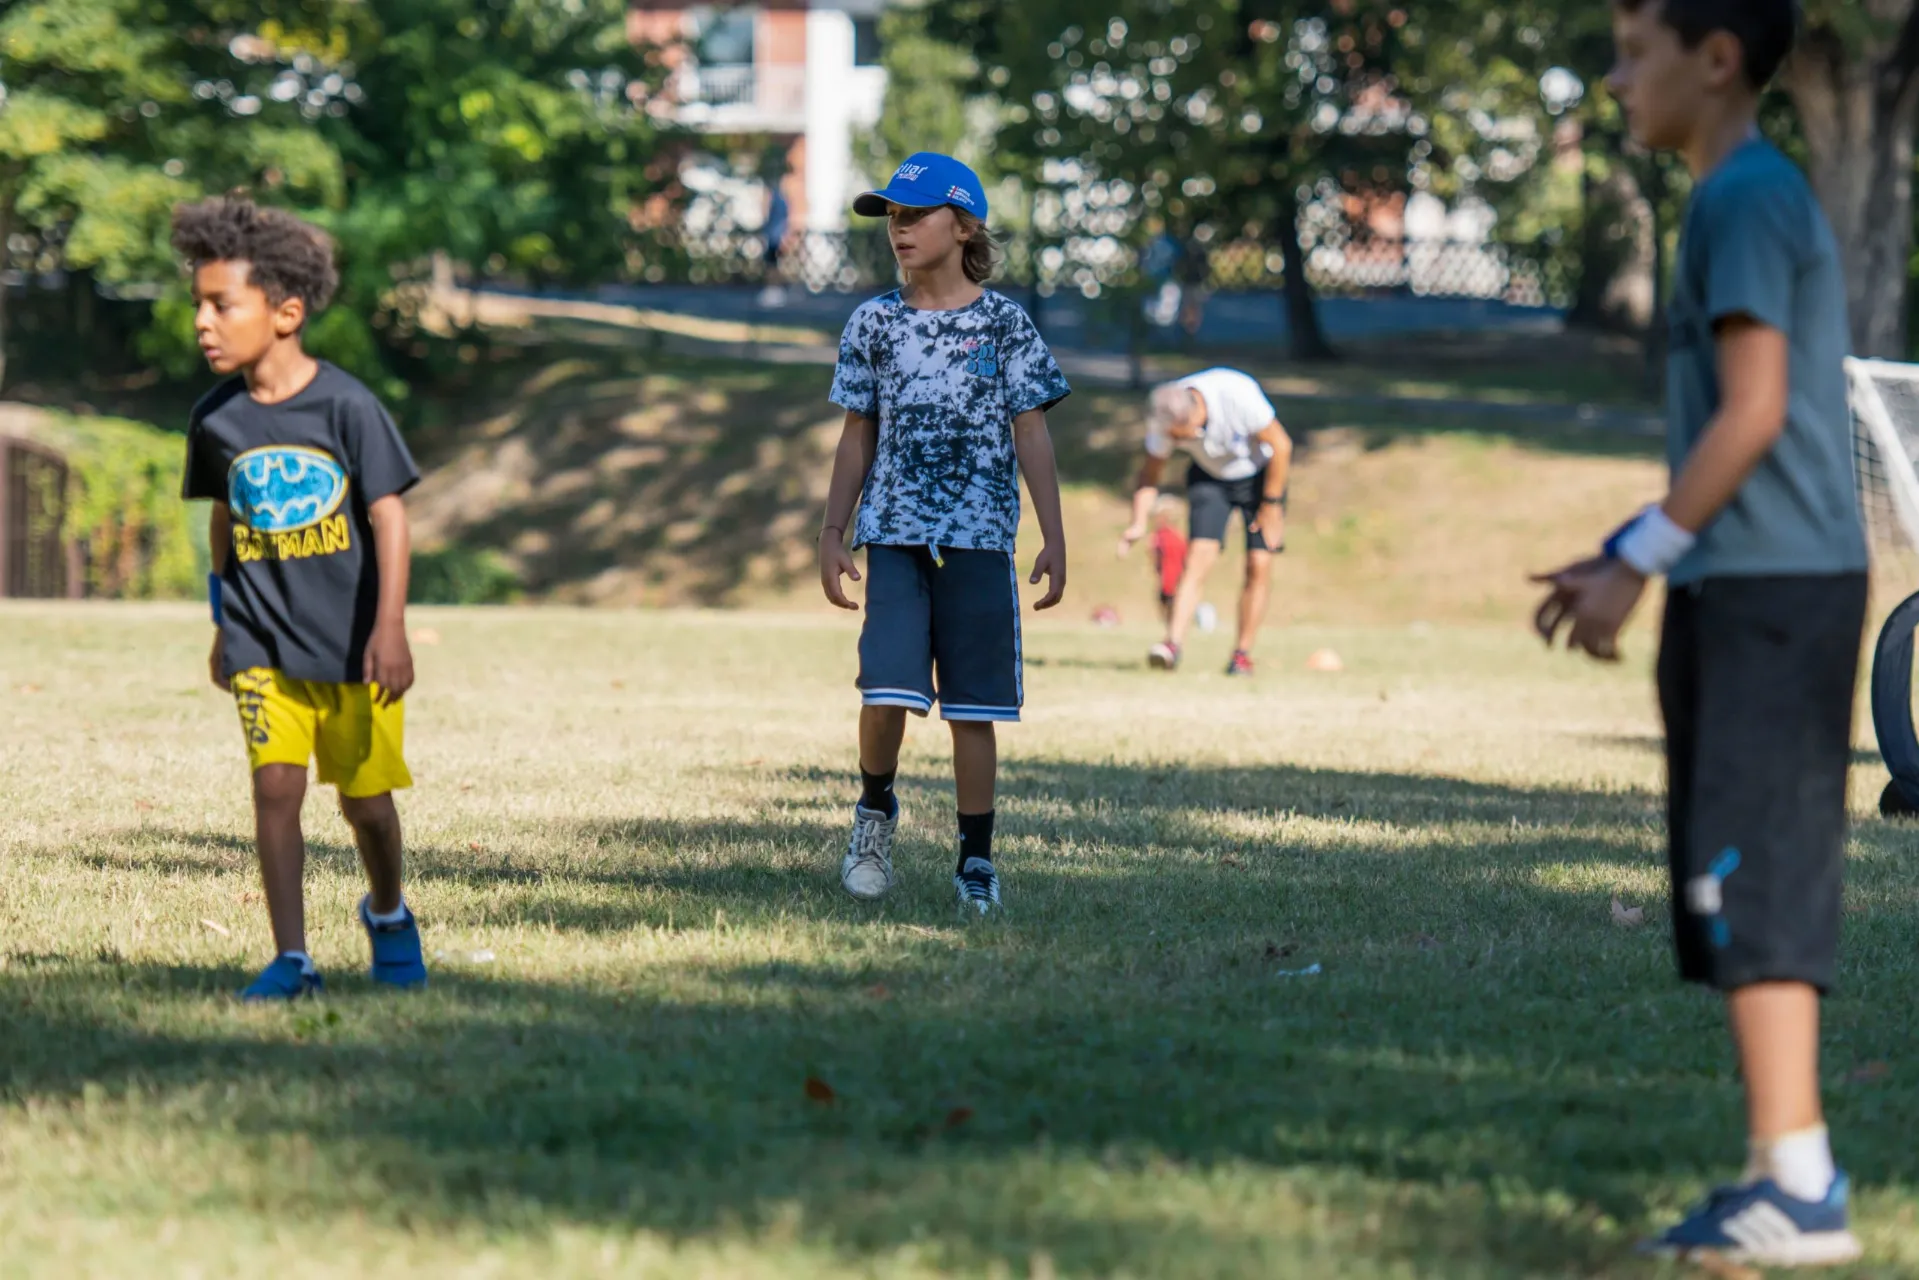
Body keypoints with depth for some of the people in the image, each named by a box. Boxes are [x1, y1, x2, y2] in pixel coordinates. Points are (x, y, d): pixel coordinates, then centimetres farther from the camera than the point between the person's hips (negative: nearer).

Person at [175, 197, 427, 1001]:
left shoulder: (346, 407, -13)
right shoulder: (216, 420, 0)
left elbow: (388, 516, -12)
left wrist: (390, 629, -18)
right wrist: (223, 627, 19)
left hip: (352, 644, -2)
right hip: (265, 646, 3)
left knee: (365, 798, 7)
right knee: (275, 786, -11)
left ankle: (387, 913, 36)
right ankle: (290, 958, -7)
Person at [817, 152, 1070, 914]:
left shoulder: (1003, 324, 2)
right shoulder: (874, 324, 8)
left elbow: (1031, 434, 3)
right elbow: (858, 437, 13)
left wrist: (1054, 539, -2)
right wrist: (832, 534, 8)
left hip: (979, 536, -1)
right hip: (895, 534, 1)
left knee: (972, 706, 2)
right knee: (888, 689, -14)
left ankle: (976, 859, 10)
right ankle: (875, 812, 12)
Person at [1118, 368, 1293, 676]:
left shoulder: (1238, 395, -36)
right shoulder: (1167, 419, -23)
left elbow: (1281, 445, -22)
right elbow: (1150, 472, -7)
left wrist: (1271, 505, -18)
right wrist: (1139, 523, -22)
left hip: (1260, 474, -2)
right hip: (1209, 477, 2)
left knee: (1259, 566, -10)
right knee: (1200, 556, -17)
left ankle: (1243, 653, -1)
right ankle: (1174, 643, -24)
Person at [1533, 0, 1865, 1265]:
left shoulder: (1748, 199, -11)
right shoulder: (1752, 198, 19)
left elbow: (1753, 413, -18)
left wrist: (1637, 561, -13)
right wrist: (1624, 559, 19)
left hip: (1775, 590, -10)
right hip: (1743, 589, 10)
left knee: (1753, 883, -11)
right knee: (1733, 889, 10)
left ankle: (1803, 1189, -12)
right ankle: (1775, 1173, 12)